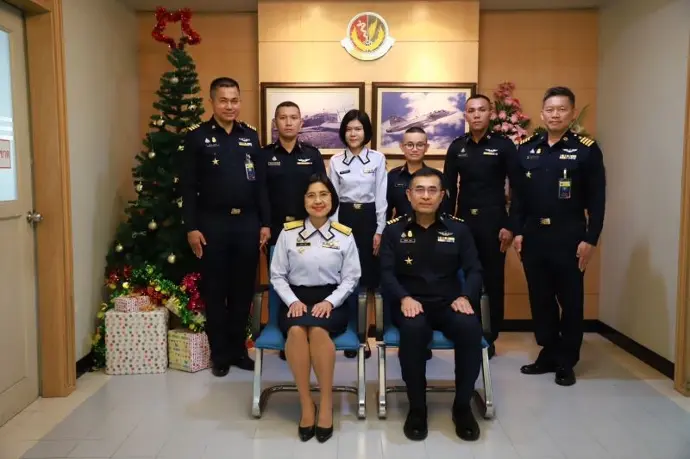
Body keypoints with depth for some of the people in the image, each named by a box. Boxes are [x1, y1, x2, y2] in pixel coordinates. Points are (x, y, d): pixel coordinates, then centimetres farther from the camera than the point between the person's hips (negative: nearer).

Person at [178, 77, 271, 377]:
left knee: (243, 288, 9)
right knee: (215, 290, 7)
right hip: (213, 223, -3)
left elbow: (261, 183, 9)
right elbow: (187, 187, -4)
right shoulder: (197, 136, -1)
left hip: (247, 222, 3)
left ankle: (239, 349, 24)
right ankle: (220, 353, 19)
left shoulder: (250, 135, 8)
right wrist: (192, 227, -10)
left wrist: (265, 223, 4)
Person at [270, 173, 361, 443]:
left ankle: (326, 404, -18)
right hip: (296, 301, 1)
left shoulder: (344, 235, 5)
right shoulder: (288, 232, 5)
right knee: (296, 330, -34)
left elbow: (351, 278, 4)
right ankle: (306, 404, -19)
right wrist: (293, 301, -9)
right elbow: (277, 275, 7)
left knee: (317, 329, -35)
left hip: (331, 302, -1)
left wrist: (330, 302, -11)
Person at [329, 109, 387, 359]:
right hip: (344, 219, 1)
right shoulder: (336, 161, 4)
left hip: (369, 218, -1)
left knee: (368, 277, 1)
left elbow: (381, 197, -1)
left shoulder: (378, 159, 0)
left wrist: (379, 231, -5)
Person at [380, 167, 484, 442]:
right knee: (413, 329, -37)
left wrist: (465, 296, -15)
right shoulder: (394, 230, 5)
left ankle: (462, 406, -10)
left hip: (448, 304, 2)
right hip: (411, 304, -1)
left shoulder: (458, 229, 10)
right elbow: (386, 273, -2)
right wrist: (404, 298, -21)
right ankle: (417, 407, -15)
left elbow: (474, 270, 5)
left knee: (470, 327, -32)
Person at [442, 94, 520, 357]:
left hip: (493, 221, -2)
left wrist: (510, 225, -8)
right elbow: (449, 187, 8)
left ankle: (489, 338, 18)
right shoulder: (457, 147, 7)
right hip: (463, 220, 3)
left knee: (493, 281, 6)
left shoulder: (504, 145, -2)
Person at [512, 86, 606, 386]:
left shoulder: (587, 150, -3)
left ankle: (566, 362, 20)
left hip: (569, 237, -3)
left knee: (570, 301, 6)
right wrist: (518, 231, 3)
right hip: (534, 236, 4)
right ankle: (548, 355, 25)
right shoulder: (527, 149, 7)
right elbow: (519, 195, 8)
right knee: (540, 299, 10)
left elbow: (597, 200, -5)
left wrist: (590, 239, -10)